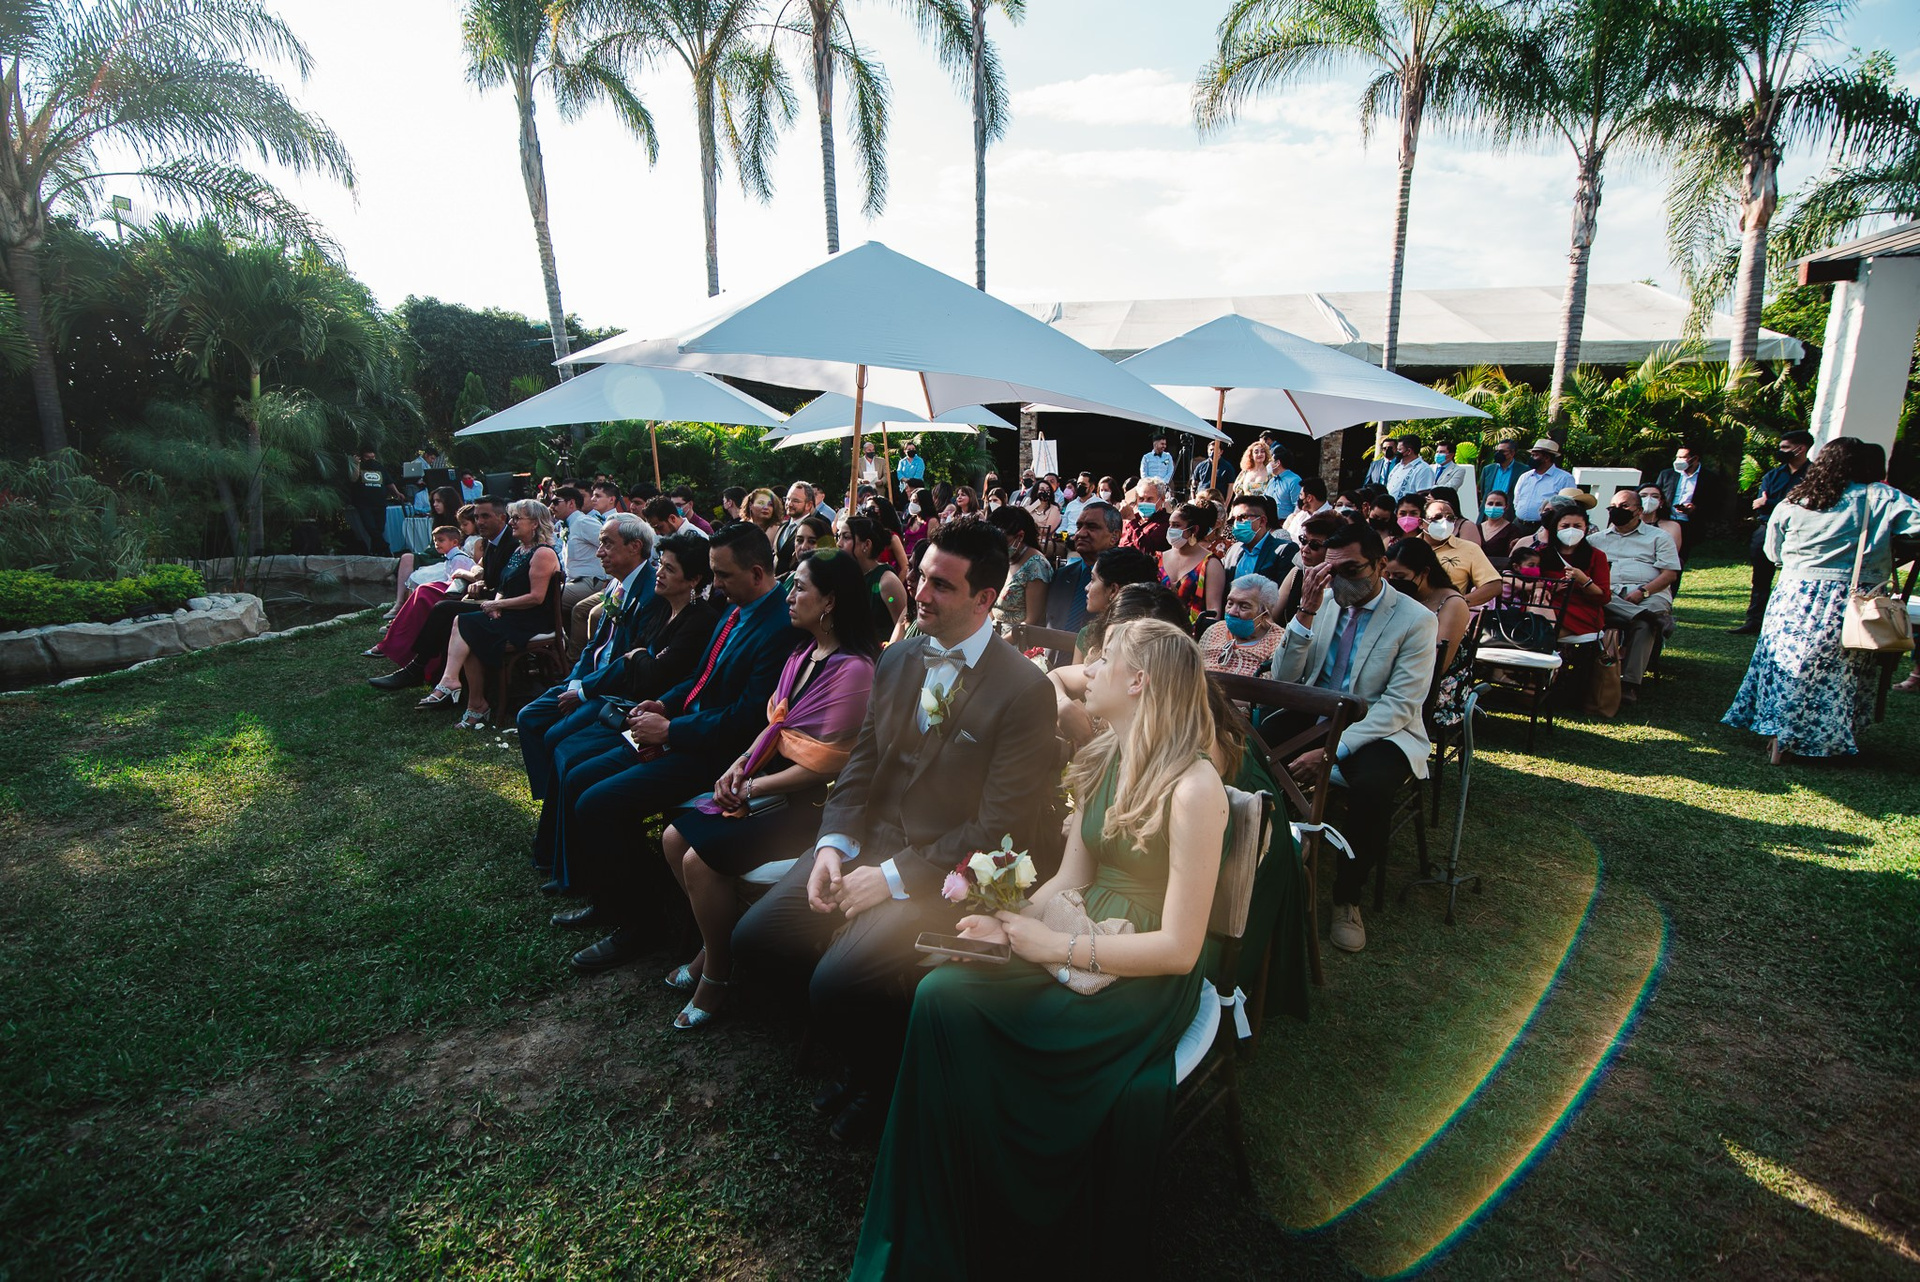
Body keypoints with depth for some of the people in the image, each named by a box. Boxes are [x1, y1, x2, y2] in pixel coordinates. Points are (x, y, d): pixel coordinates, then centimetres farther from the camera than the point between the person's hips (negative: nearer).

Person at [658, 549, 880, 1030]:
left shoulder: (854, 669, -21)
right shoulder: (803, 655, 9)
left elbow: (828, 764, -21)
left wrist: (756, 787, -14)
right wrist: (740, 764, -2)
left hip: (813, 802, -9)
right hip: (767, 781, 9)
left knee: (701, 859, -19)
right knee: (674, 837, 1)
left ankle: (717, 974, 6)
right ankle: (713, 944, 20)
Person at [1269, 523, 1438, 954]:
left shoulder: (1416, 620, -7)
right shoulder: (1324, 603, 4)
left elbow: (1399, 707, -15)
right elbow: (1283, 679, -2)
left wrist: (1332, 749, -26)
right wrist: (1306, 612, -15)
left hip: (1379, 731, -3)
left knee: (1371, 786, -35)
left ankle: (1347, 896, -11)